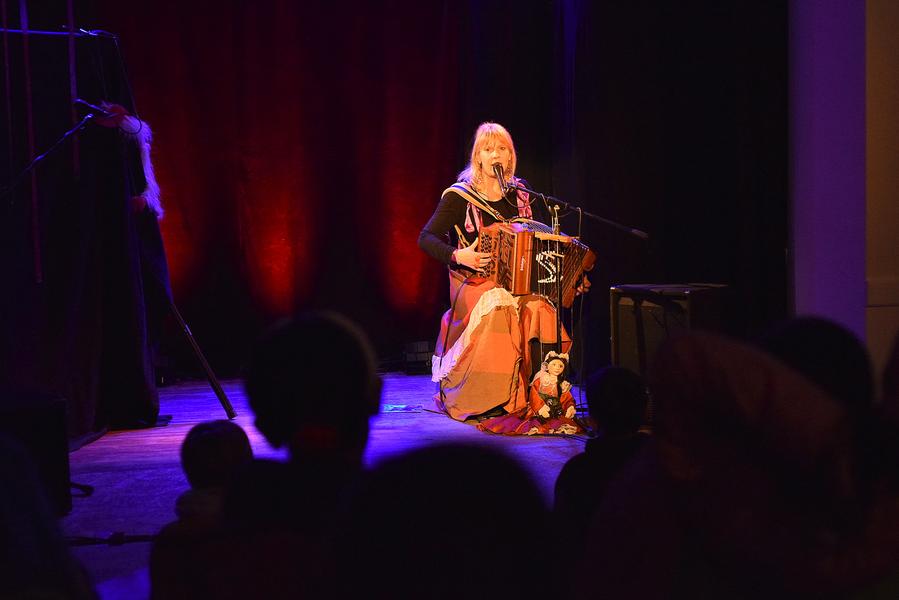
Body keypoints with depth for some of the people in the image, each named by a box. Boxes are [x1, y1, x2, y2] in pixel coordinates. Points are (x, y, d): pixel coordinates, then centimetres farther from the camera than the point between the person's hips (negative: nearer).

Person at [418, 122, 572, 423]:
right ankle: (485, 400, -31)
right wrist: (458, 256, -22)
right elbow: (426, 238, -3)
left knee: (539, 306, -33)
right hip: (473, 282, -3)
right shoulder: (460, 195, 1)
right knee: (498, 303, -37)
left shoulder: (523, 194, 11)